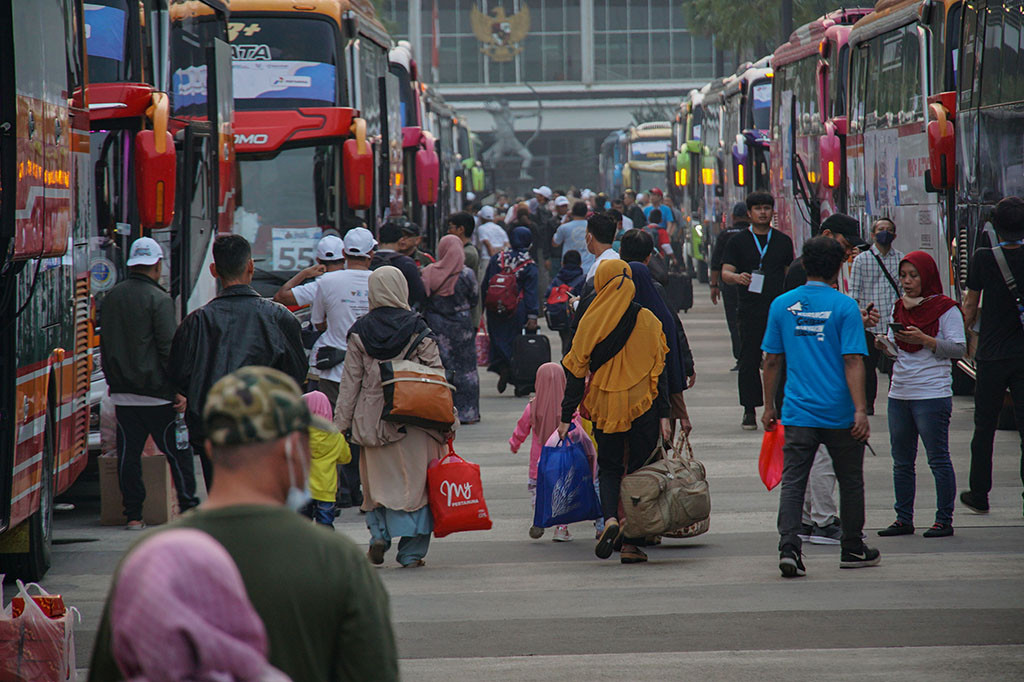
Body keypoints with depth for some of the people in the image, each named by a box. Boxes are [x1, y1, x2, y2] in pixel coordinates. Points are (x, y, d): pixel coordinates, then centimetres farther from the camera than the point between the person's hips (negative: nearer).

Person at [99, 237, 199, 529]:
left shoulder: (111, 298, 9)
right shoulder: (159, 299, -10)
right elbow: (168, 348, -13)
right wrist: (180, 389, -11)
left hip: (122, 392, 6)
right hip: (156, 393, -6)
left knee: (128, 454, 7)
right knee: (178, 451, 3)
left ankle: (133, 515, 7)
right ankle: (189, 508, 4)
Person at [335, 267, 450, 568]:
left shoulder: (360, 333, 1)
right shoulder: (418, 331, -3)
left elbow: (350, 382, 3)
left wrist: (341, 423, 8)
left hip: (373, 422, 1)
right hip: (413, 421, -1)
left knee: (377, 482, 17)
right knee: (414, 484, 4)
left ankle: (379, 533, 0)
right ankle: (411, 552, 2)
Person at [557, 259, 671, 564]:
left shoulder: (591, 322, -4)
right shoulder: (647, 320, -2)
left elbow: (576, 371, -1)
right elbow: (659, 370, -1)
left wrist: (566, 416, 6)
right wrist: (663, 415, 3)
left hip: (605, 407, 0)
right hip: (643, 407, 0)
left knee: (609, 468, 13)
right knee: (640, 470, 9)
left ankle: (610, 518, -15)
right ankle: (630, 542, 4)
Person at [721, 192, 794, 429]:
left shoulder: (783, 241, 13)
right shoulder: (738, 242, 7)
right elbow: (725, 273, 0)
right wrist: (737, 277, -23)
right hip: (750, 310, -1)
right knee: (749, 361, -2)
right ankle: (749, 411, 2)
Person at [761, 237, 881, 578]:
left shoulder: (782, 305, 3)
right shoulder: (844, 306, -8)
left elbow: (771, 361, 7)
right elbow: (853, 361, -14)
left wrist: (769, 407, 16)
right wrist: (860, 410, -14)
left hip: (798, 411, 2)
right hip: (839, 412, -2)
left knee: (792, 481, 0)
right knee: (850, 481, 14)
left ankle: (788, 547, -17)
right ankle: (852, 549, 24)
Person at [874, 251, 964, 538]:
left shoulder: (945, 308, -5)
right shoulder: (899, 307, 13)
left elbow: (959, 348, -11)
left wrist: (924, 340, -19)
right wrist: (883, 344, -2)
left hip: (932, 394, -7)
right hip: (899, 394, 7)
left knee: (938, 459, -2)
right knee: (901, 462, 9)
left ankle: (944, 519, 3)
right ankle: (903, 519, 16)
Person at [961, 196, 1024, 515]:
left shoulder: (983, 259, -8)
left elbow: (970, 305, 0)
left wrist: (964, 334, 14)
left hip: (991, 354, 0)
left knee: (984, 428, 11)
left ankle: (979, 495, 18)